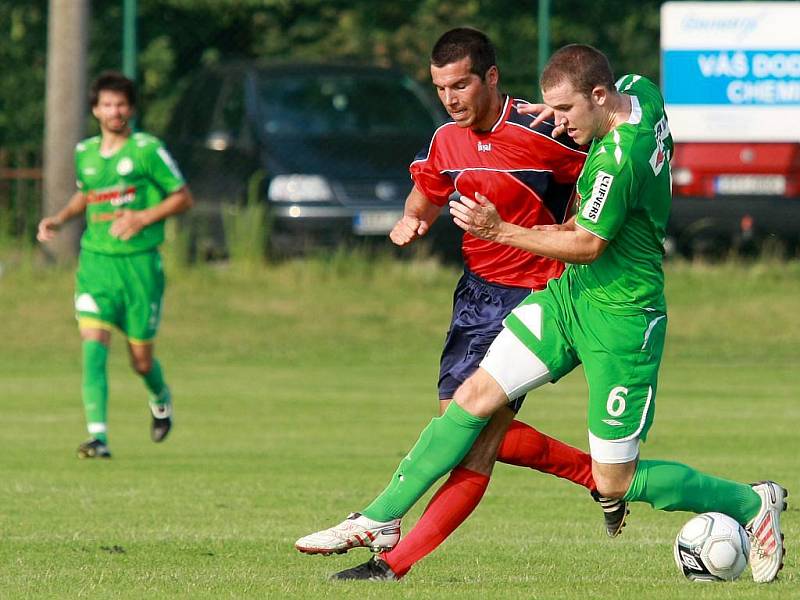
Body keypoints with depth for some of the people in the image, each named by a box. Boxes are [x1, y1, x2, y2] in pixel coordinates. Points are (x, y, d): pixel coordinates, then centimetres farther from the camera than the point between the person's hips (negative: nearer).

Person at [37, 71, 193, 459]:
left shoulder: (147, 150, -5)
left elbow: (183, 198, -1)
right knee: (93, 346, -16)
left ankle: (161, 400, 40)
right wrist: (60, 219, 11)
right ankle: (98, 437, -19)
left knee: (141, 360, 5)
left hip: (139, 263, -3)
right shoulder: (84, 153, 9)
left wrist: (144, 218, -14)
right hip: (95, 262, 3)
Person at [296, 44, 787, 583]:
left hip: (620, 321, -9)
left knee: (616, 483, 2)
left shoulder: (616, 160, -29)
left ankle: (755, 503, 20)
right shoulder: (640, 91, -3)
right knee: (474, 397, 2)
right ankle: (379, 520, 7)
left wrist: (500, 230, -15)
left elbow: (587, 245, -19)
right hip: (571, 295, 9)